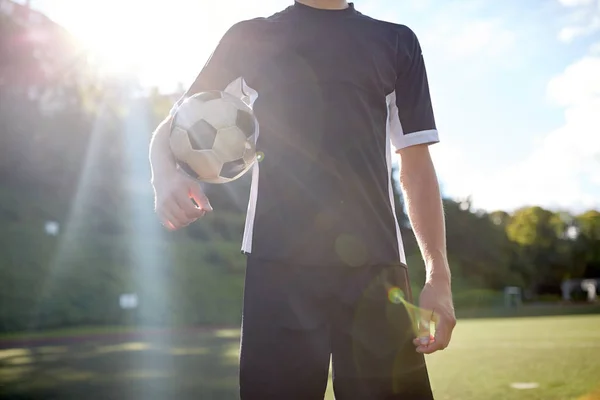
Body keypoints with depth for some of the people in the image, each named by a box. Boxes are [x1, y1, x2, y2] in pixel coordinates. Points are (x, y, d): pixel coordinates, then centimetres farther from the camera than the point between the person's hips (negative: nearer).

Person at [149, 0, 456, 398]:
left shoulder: (397, 42, 16)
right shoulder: (250, 37, 14)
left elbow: (417, 167, 13)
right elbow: (172, 128, 14)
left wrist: (439, 274, 2)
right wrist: (165, 175, -11)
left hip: (375, 265, 1)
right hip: (277, 263, 0)